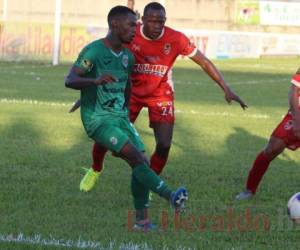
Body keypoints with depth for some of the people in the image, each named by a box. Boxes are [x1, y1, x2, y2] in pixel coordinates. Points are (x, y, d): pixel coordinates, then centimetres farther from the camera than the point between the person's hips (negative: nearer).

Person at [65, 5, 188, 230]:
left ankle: (142, 220, 4)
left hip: (120, 117, 8)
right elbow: (70, 80, -24)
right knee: (136, 156, -22)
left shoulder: (127, 56, 10)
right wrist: (95, 80, -42)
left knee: (142, 162, -2)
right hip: (98, 119, -8)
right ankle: (171, 197, -26)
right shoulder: (94, 51, -13)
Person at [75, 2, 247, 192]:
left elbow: (204, 62, -14)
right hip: (131, 92, 0)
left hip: (161, 95, 0)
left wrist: (226, 89, -19)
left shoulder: (176, 39, -23)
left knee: (164, 144, -12)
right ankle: (95, 171, 29)